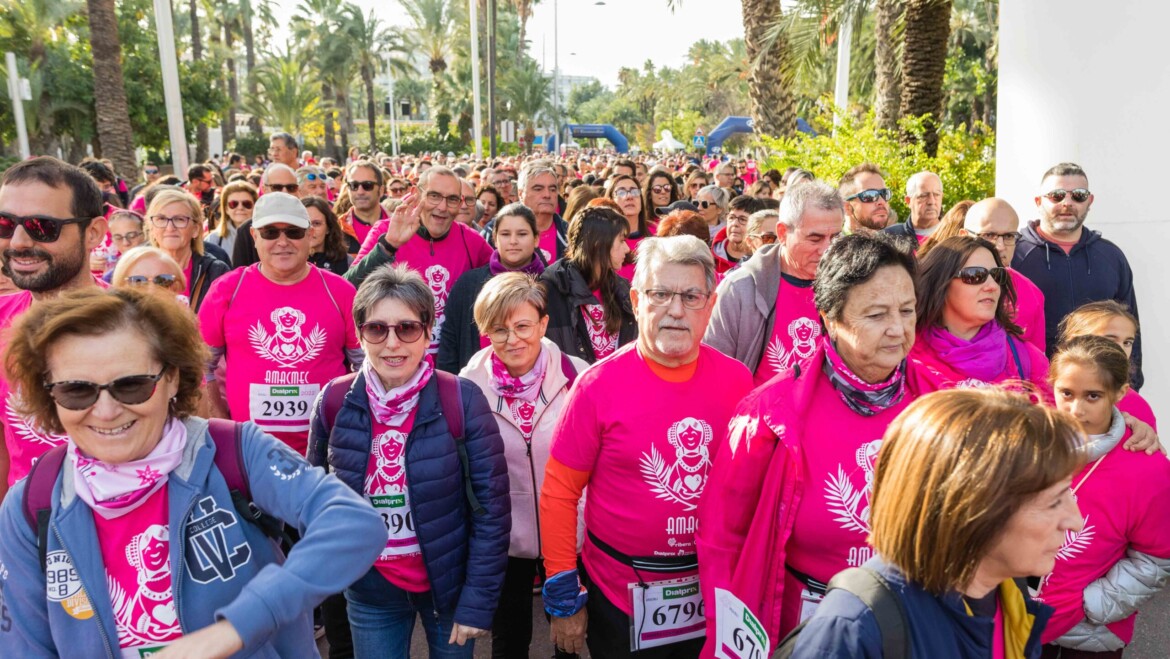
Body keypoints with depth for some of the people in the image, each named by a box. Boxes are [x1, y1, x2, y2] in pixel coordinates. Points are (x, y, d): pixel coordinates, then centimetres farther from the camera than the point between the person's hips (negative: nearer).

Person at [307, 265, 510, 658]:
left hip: (448, 583, -1)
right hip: (370, 591, 2)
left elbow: (491, 506, -13)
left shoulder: (462, 400, -17)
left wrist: (478, 601, -13)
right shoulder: (334, 401, -9)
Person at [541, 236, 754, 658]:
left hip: (714, 591, 3)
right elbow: (559, 493, -9)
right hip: (620, 598, -2)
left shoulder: (736, 381, -7)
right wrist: (563, 597, -7)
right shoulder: (599, 385, -15)